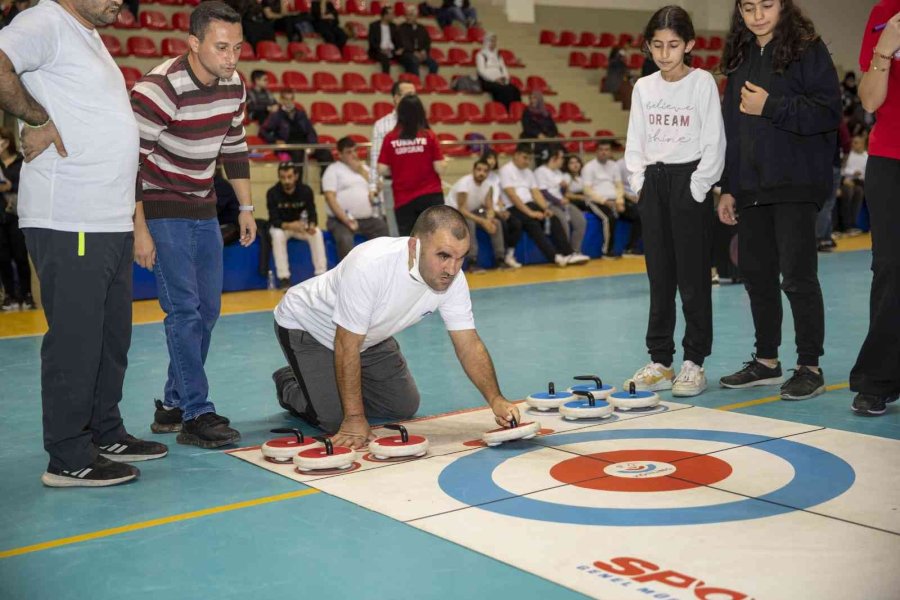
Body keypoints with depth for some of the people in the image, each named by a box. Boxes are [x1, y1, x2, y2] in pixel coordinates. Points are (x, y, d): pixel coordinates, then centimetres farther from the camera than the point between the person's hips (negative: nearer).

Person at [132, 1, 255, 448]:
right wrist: (139, 229, -22)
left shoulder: (233, 86, 0)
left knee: (208, 310, 9)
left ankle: (173, 405, 22)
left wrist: (246, 208, 14)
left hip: (203, 210, 8)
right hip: (161, 211, -8)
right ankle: (196, 416, -5)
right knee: (184, 309, -11)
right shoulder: (159, 89, -22)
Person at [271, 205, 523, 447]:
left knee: (405, 406, 5)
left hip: (367, 336, 6)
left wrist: (496, 400, -29)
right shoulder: (369, 264, -40)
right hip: (306, 326, -6)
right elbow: (347, 346, -34)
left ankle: (339, 384, 28)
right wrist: (354, 417, -30)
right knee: (334, 417, -17)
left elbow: (469, 344, -15)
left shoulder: (452, 279, -22)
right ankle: (289, 384, 15)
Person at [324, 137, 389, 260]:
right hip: (342, 219, -5)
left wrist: (360, 169, 1)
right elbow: (330, 198, -8)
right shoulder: (333, 170, 3)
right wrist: (346, 220, -17)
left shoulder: (363, 168, 21)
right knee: (345, 240, -32)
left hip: (369, 219, 6)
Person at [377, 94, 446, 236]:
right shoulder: (429, 136, -5)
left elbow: (382, 170, -2)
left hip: (403, 199, 1)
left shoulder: (390, 139, -3)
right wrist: (444, 162, 15)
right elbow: (439, 168, -6)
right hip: (430, 196, -1)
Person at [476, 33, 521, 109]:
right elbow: (482, 71, -6)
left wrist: (505, 78, -2)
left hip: (500, 81, 6)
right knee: (504, 90, -34)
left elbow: (504, 68, 21)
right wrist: (495, 79, -17)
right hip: (487, 81, -6)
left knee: (515, 90, -24)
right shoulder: (481, 55, 5)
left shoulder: (498, 55, 24)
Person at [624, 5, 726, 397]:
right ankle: (659, 361, 14)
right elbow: (635, 142, 11)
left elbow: (714, 141, -5)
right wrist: (639, 181, 1)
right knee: (659, 274, 7)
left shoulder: (702, 82, -3)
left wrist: (699, 184, -11)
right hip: (654, 181, 4)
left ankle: (694, 362, 5)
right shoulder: (643, 87, 9)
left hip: (690, 179, -4)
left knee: (693, 274, -2)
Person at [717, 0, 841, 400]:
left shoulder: (808, 49, -4)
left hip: (795, 186, -6)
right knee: (756, 275, 11)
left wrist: (771, 106, -18)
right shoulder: (739, 58, 15)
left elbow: (828, 111, -12)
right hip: (750, 187, 7)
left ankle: (810, 367, 5)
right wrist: (728, 187, 14)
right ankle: (766, 361, 23)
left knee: (797, 276, -6)